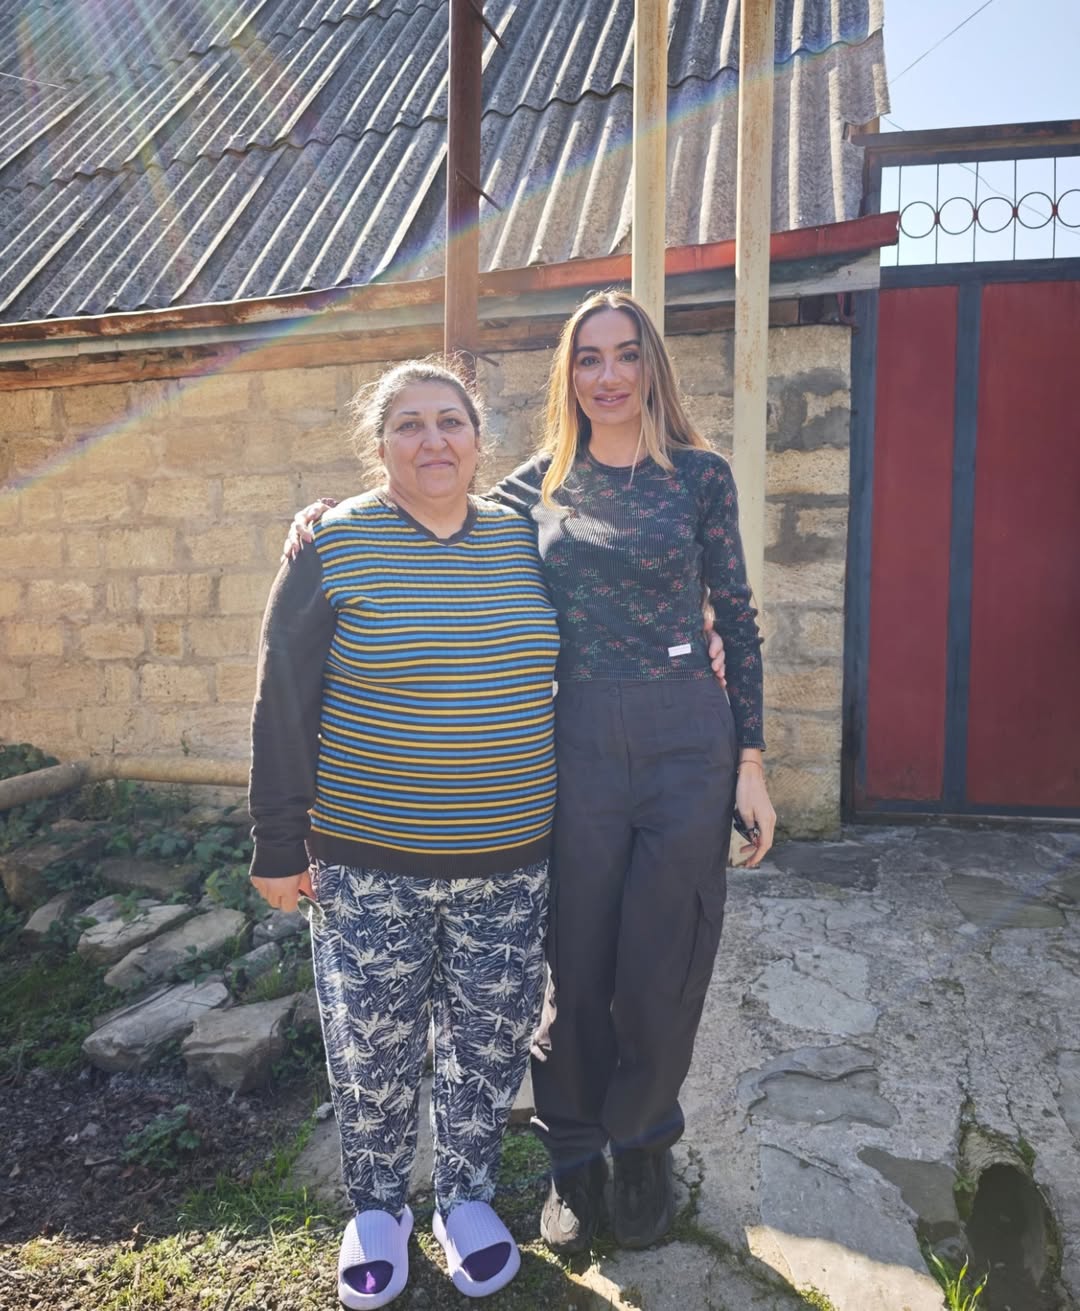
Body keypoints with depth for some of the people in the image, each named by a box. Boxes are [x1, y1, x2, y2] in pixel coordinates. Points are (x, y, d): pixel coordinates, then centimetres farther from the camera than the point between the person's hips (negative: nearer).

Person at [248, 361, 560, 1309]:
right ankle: (377, 1207, 40)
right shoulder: (335, 546, -7)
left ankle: (468, 1196, 42)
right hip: (368, 862, -2)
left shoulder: (525, 540, 3)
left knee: (490, 1042, 15)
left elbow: (573, 664, 15)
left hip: (509, 860, 3)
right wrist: (279, 845, -7)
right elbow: (284, 703, -6)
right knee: (372, 1047, 12)